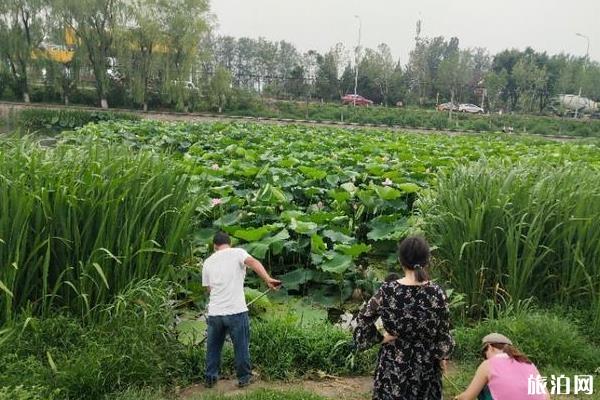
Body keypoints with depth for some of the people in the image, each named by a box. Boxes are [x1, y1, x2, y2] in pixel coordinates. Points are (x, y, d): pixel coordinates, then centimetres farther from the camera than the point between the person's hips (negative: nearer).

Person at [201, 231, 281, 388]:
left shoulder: (208, 262, 13)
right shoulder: (237, 252, 0)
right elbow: (253, 262, -20)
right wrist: (268, 279, -31)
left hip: (214, 312, 4)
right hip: (236, 311, -4)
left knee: (213, 346, 20)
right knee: (241, 346, 11)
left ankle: (210, 378, 28)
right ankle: (244, 377, 22)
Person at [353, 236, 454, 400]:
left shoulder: (387, 291, -14)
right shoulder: (437, 293, -14)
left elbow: (363, 319, -7)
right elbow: (443, 332, -6)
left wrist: (380, 338, 3)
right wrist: (443, 356, 9)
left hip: (394, 362, 0)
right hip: (426, 363, 1)